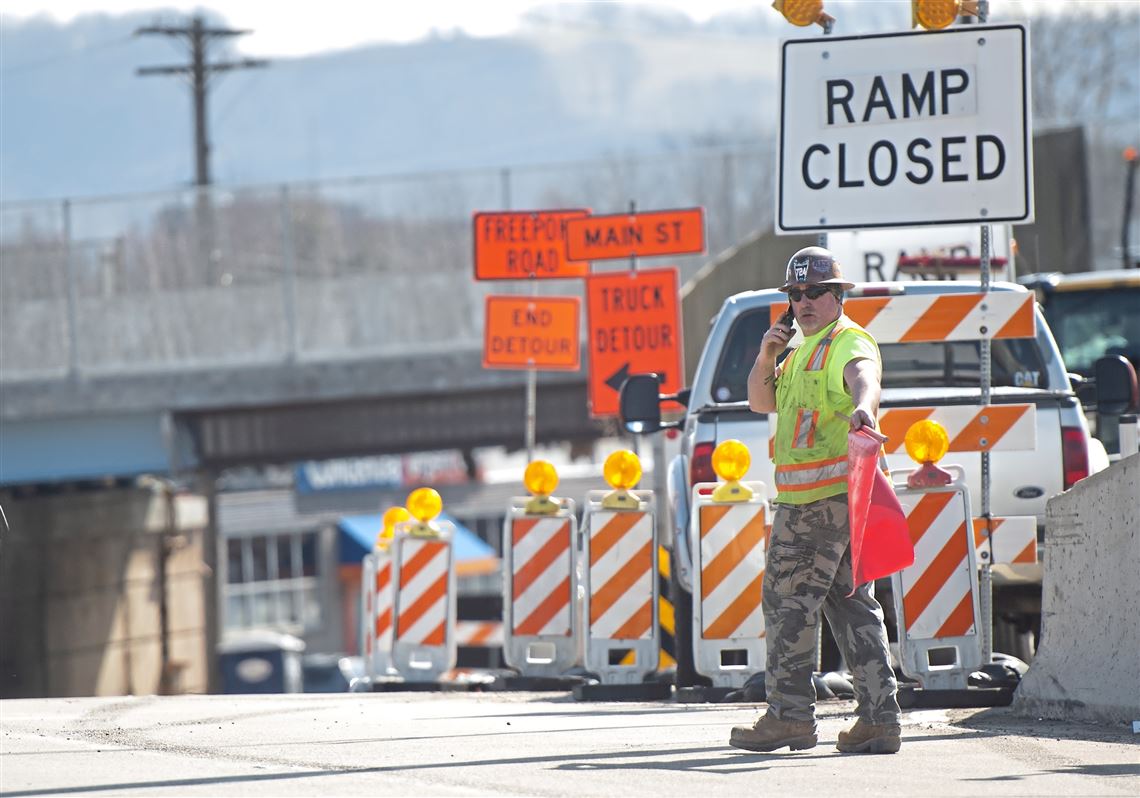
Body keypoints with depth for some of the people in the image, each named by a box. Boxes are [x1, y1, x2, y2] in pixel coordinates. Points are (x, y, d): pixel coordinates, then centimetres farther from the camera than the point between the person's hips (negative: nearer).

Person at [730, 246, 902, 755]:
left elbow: (865, 378, -33)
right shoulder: (804, 350, 22)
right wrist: (766, 357, 3)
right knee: (852, 604, 8)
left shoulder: (851, 344, -10)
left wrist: (862, 407, -56)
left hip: (826, 497, -10)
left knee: (788, 600, -5)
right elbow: (761, 402, 22)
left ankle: (790, 715, -1)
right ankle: (879, 718, 7)